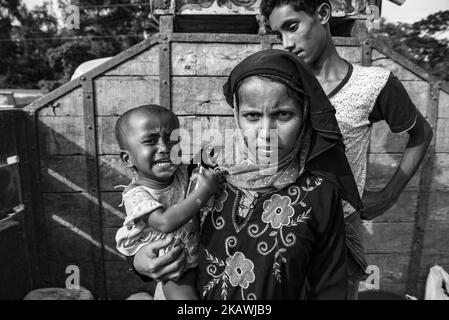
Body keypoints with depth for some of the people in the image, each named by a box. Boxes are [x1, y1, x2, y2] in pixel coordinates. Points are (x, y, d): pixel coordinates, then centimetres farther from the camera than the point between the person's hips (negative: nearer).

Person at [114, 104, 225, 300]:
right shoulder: (136, 194, -23)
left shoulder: (181, 172, -8)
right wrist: (203, 192, -37)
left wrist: (212, 176, -12)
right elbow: (165, 223, -37)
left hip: (198, 256, 5)